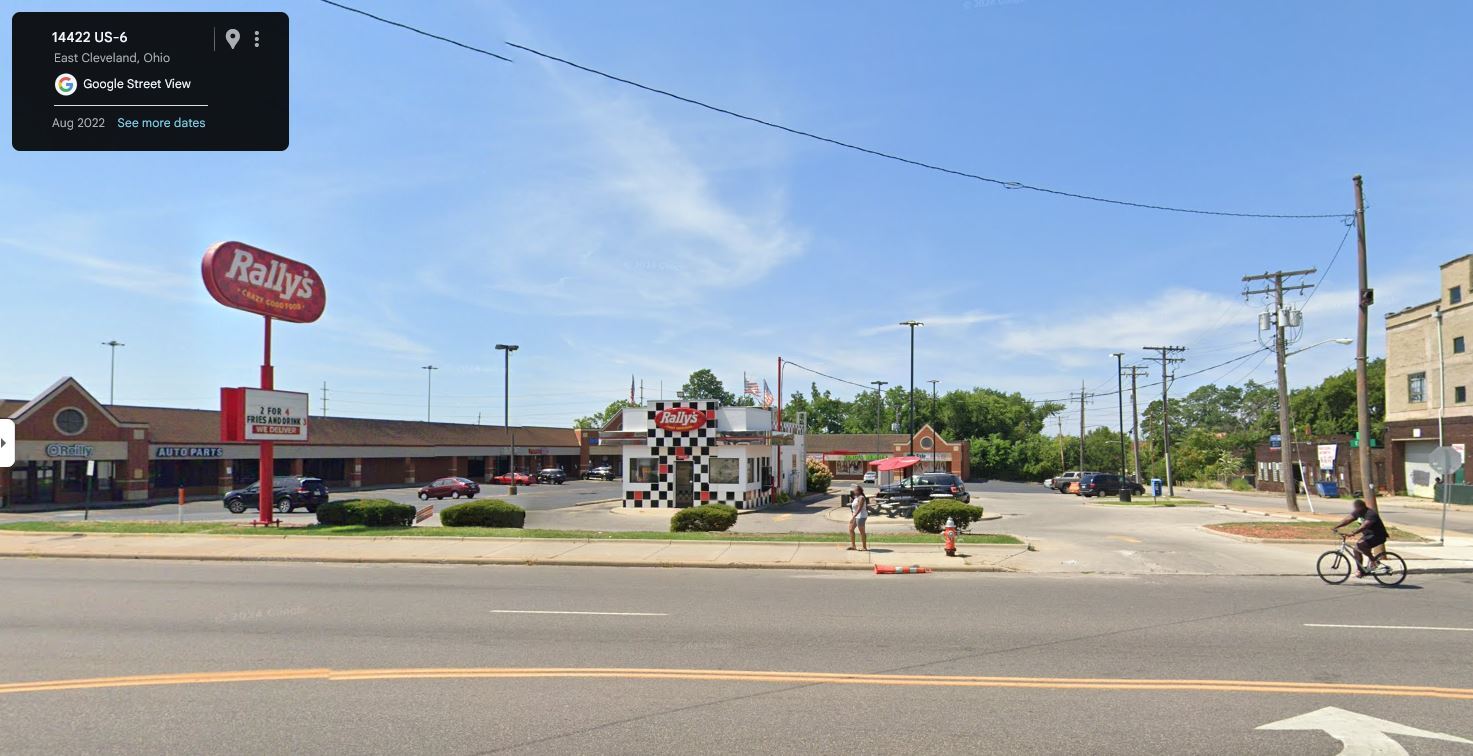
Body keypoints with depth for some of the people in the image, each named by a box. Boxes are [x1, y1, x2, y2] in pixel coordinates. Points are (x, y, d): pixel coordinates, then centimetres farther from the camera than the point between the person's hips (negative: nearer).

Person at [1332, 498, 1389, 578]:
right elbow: (1348, 520, -3)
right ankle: (1361, 571, 14)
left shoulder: (1371, 514, -26)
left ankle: (1374, 561, -11)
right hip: (1368, 534, 9)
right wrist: (1336, 527, -15)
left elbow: (1364, 526, -40)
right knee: (1355, 550, 1)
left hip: (1378, 536, -9)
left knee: (1359, 545, -30)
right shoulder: (1358, 513, 0)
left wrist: (1353, 533, -51)